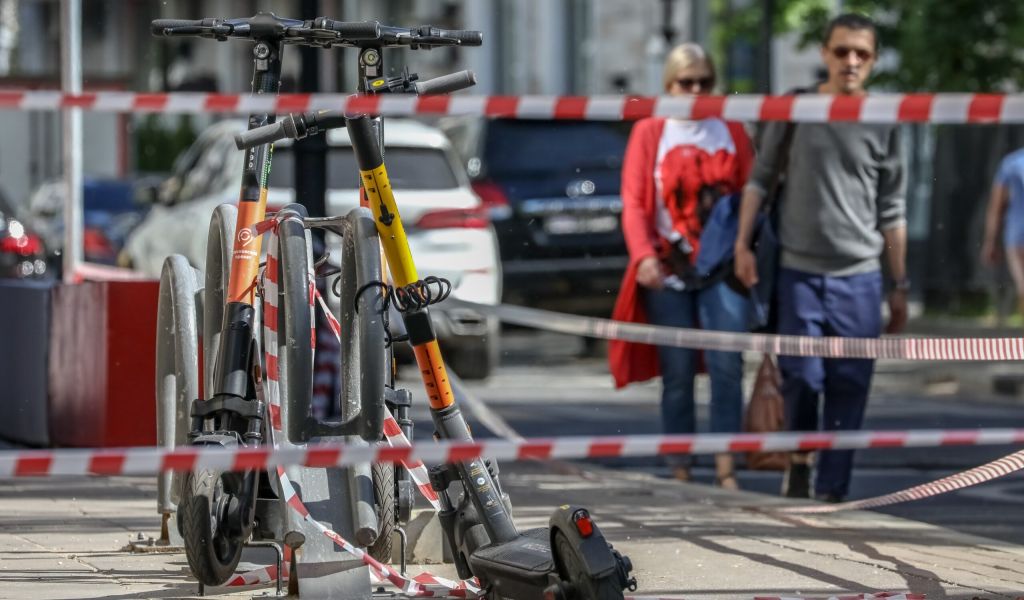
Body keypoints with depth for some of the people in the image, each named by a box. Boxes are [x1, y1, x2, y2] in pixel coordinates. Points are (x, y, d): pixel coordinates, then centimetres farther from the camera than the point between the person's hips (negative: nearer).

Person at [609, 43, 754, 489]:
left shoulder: (731, 133, 11)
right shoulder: (649, 133, 6)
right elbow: (634, 202, -1)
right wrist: (644, 255, -16)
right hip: (668, 270, -1)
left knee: (726, 364, -12)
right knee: (677, 373, 1)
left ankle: (725, 465, -10)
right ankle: (679, 470, 7)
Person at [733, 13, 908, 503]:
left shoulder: (882, 125, 4)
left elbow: (891, 211, 9)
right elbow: (760, 178, 7)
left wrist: (900, 287, 9)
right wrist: (743, 245, -2)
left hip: (859, 278, 1)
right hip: (799, 272, -1)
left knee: (849, 387, 0)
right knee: (802, 377, -6)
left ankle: (831, 492, 7)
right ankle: (799, 456, 22)